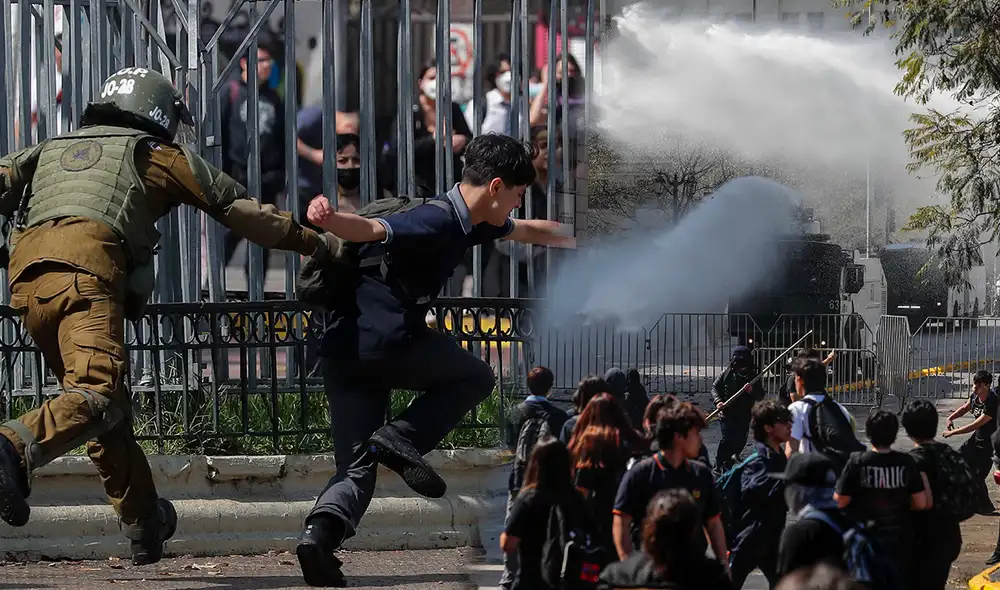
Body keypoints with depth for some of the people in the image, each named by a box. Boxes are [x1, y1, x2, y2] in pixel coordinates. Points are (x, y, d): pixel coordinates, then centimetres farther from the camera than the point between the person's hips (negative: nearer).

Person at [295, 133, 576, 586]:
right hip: (383, 339, -9)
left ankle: (322, 531, -23)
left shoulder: (470, 223, 18)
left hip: (345, 352, 9)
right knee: (475, 377, 14)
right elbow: (371, 229, -29)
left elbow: (531, 231, 36)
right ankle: (400, 440, -5)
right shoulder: (436, 221, -13)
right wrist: (327, 220, -50)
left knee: (357, 469, 3)